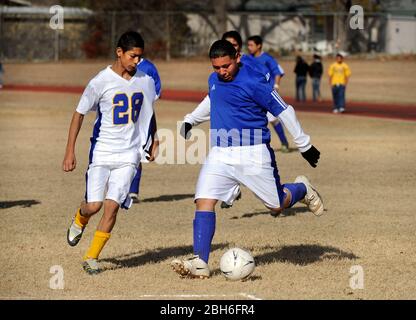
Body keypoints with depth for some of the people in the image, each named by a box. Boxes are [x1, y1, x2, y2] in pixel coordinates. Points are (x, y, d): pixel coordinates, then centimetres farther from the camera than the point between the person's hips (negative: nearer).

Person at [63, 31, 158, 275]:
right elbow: (79, 114, -3)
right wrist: (70, 152, -5)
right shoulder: (101, 82, -9)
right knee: (94, 205, -7)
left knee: (112, 206, -10)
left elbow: (149, 113, 21)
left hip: (129, 154, 2)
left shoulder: (145, 80, 3)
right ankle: (80, 221, 31)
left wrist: (153, 142, 21)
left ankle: (92, 257, 2)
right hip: (101, 152, -2)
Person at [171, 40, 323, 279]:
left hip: (253, 154, -5)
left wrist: (305, 145, -4)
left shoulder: (253, 82, -15)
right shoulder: (214, 80, 7)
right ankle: (200, 262, -16)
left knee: (277, 206, 5)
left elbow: (284, 111, -9)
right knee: (204, 201, -14)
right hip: (220, 155, 5)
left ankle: (302, 189, 41)